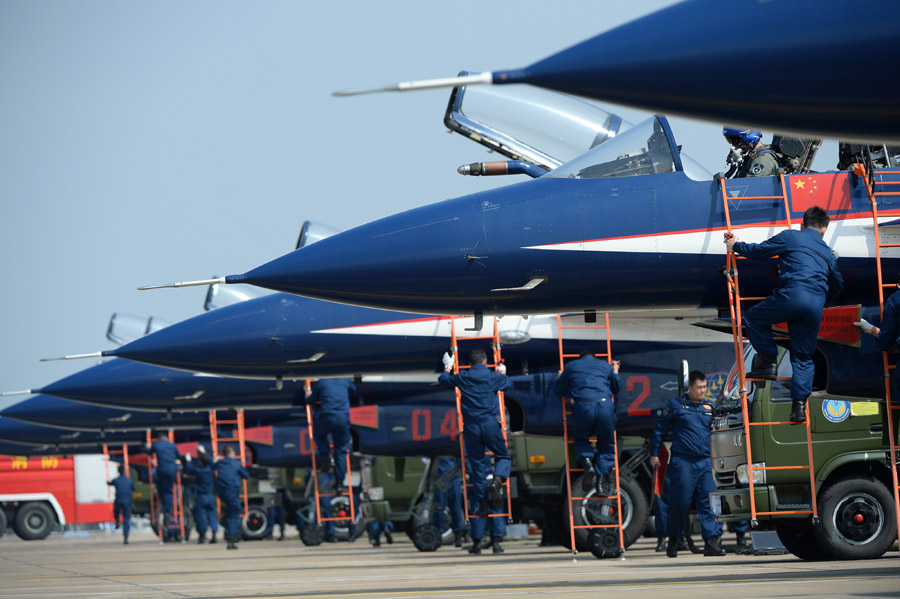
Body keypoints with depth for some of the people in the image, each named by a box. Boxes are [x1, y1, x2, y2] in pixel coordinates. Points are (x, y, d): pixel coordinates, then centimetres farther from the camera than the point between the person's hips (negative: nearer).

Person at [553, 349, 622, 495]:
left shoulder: (571, 366, 18)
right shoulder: (605, 365, 22)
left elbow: (558, 391, 22)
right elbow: (616, 387, 34)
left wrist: (560, 378, 42)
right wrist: (615, 372, 52)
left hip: (583, 407, -1)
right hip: (605, 406, 1)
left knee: (581, 440, 22)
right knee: (607, 445, 15)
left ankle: (587, 462, -8)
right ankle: (602, 477, -5)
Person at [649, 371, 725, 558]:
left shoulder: (709, 407, 14)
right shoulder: (676, 405, 2)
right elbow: (659, 429, 7)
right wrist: (654, 454, 5)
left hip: (706, 463, 4)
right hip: (682, 463, -3)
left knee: (709, 503, -3)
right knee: (679, 502, 0)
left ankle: (712, 541, -4)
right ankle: (672, 540, 15)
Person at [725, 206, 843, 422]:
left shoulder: (791, 237, 11)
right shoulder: (828, 254, 27)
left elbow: (759, 251, 13)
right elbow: (838, 286, 37)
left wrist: (736, 246, 30)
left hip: (793, 295, -5)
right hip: (816, 305, 5)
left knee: (754, 318, 18)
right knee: (803, 357, 12)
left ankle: (768, 362, 5)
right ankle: (799, 405, 0)